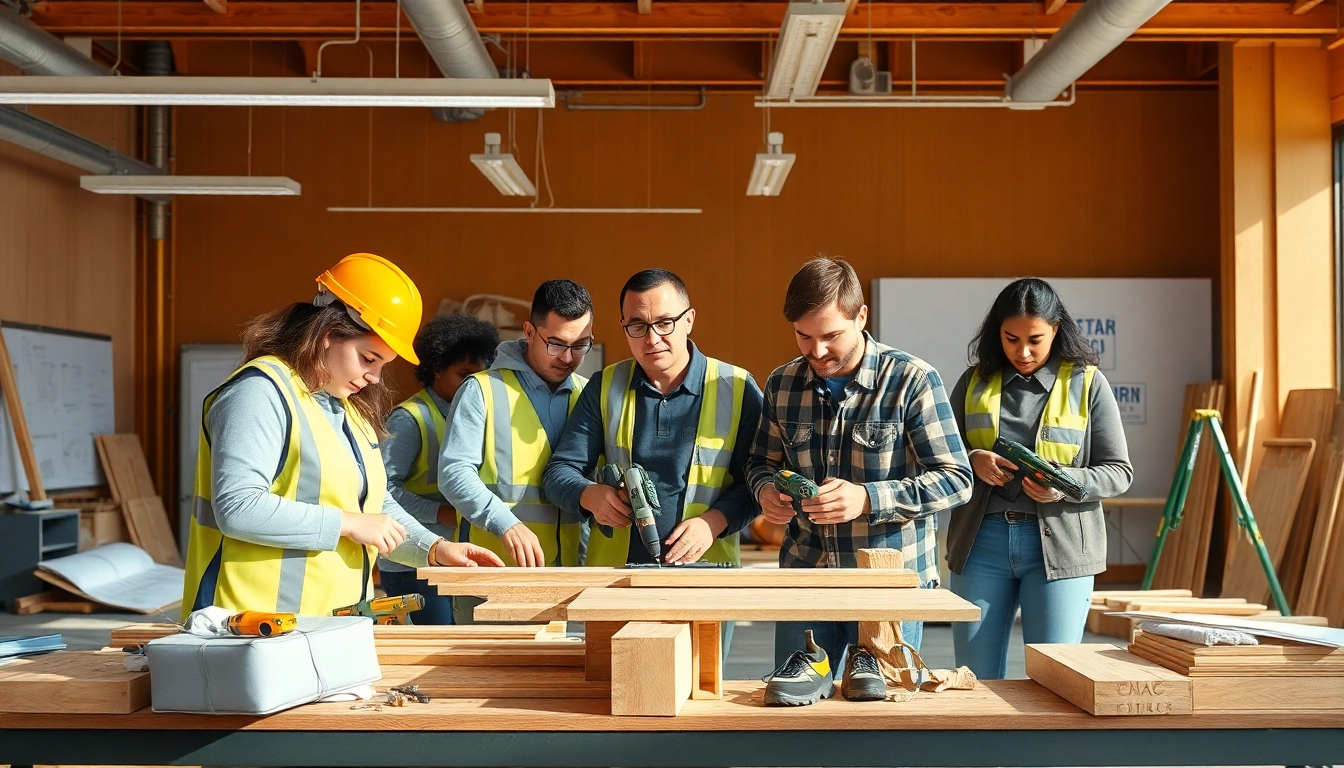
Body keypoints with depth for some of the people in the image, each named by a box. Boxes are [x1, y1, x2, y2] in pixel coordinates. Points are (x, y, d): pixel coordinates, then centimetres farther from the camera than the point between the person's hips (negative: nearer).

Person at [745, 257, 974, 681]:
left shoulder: (911, 380, -12)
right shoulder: (782, 384, 2)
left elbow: (955, 479, -12)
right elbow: (762, 462, 17)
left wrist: (867, 498, -25)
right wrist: (766, 489, -8)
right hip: (805, 573, 4)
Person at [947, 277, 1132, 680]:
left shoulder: (1087, 382, 3)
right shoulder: (976, 381, 9)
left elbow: (1118, 472, 2)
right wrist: (973, 461, -10)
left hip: (1058, 544, -2)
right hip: (982, 542, 2)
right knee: (975, 681, 7)